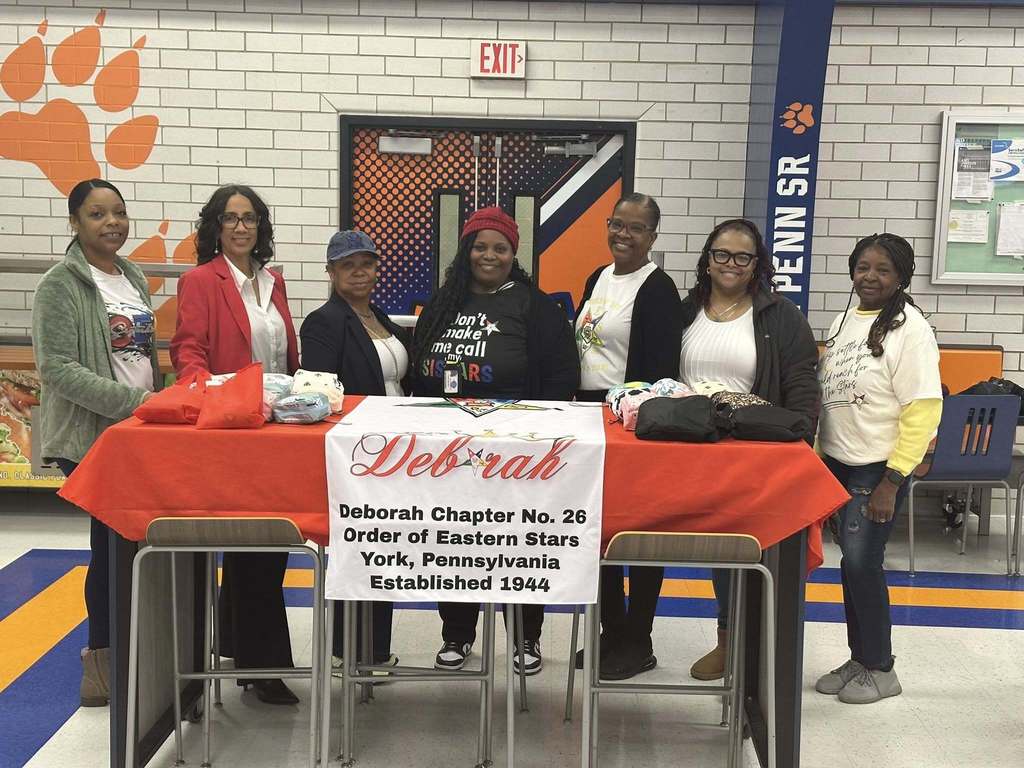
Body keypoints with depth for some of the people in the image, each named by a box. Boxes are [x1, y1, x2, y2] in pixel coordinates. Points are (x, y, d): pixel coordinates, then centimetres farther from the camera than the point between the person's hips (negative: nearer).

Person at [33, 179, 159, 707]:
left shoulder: (134, 278, 12)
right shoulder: (61, 286, -10)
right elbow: (57, 368, -17)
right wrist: (130, 400, -22)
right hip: (92, 437, -7)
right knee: (113, 544, -1)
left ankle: (115, 649, 25)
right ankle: (102, 659, 15)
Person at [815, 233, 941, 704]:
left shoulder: (908, 328, -11)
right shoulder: (843, 322, 10)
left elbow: (924, 410, -16)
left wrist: (892, 481, -18)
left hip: (878, 469, -6)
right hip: (838, 464, 6)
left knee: (861, 562, -3)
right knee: (851, 562, 12)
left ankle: (879, 669, 14)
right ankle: (858, 660, 25)